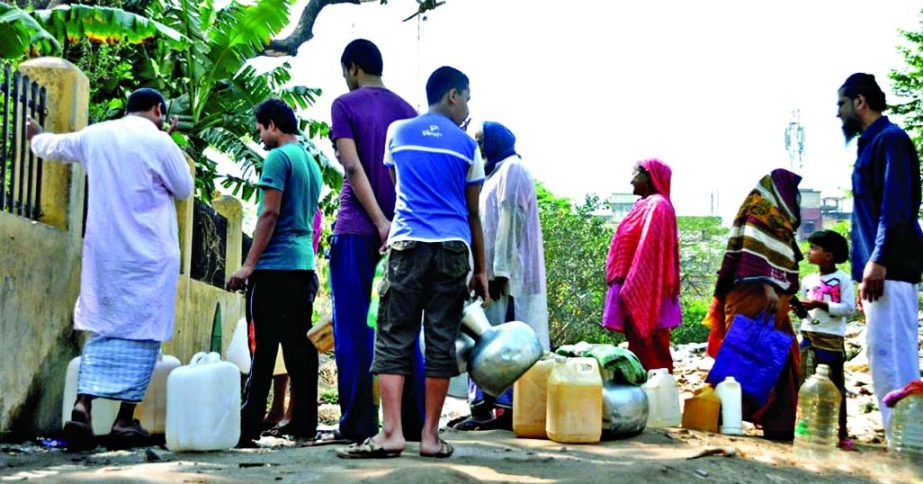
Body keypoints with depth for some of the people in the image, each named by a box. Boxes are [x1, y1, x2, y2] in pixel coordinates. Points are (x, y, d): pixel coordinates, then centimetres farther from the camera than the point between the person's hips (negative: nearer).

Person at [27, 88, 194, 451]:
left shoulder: (94, 135, 9)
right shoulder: (158, 141, -8)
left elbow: (52, 146, 27)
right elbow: (184, 189, 3)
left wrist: (36, 137, 50)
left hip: (103, 250, 5)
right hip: (148, 254, -5)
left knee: (103, 327, 11)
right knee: (141, 332, 1)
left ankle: (83, 406, -3)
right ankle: (125, 421, 0)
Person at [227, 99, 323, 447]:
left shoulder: (279, 157, -6)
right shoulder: (311, 163, 19)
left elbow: (270, 213, -13)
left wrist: (249, 265, -13)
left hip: (275, 266, -8)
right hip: (304, 264, 8)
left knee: (263, 347, -7)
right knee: (300, 346, 7)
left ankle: (249, 425, -5)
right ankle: (303, 422, 8)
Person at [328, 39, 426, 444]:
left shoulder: (345, 105, 0)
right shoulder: (407, 110, 14)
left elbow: (353, 167, -11)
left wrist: (379, 221, -15)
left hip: (356, 230, -4)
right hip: (402, 232, 4)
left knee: (353, 328, 0)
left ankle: (359, 425, 0)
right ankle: (414, 422, 8)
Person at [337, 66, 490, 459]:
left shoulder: (397, 132, 12)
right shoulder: (466, 145, 8)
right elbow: (473, 214, 10)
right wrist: (481, 270, 15)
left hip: (407, 245, 0)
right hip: (453, 249, 0)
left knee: (394, 338, -1)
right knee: (442, 341, 2)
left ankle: (391, 433, -11)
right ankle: (430, 436, 3)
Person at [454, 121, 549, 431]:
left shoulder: (512, 169, -6)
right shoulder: (498, 172, 23)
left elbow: (510, 222, -16)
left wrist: (500, 270, -21)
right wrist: (484, 270, 17)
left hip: (508, 272, -10)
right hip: (494, 270, 10)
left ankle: (508, 408, -9)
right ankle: (484, 407, 7)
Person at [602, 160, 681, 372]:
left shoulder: (656, 206, -13)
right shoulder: (648, 205, 17)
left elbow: (647, 251, -20)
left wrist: (628, 288, -21)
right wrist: (627, 286, 19)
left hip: (644, 291, -10)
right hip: (641, 290, 10)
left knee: (648, 352, -6)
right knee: (643, 350, 12)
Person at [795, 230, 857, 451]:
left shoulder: (843, 279, -4)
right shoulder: (808, 280, 11)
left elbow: (849, 308, -11)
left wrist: (821, 304, -18)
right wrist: (801, 310, -5)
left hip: (832, 339, -5)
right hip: (808, 337, 5)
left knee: (836, 386, 2)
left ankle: (843, 433, 9)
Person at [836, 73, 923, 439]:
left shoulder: (890, 140, -7)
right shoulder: (871, 144, 21)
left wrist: (878, 261, -23)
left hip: (890, 269, -10)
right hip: (878, 269, 10)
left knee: (892, 355, -11)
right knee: (881, 354, 10)